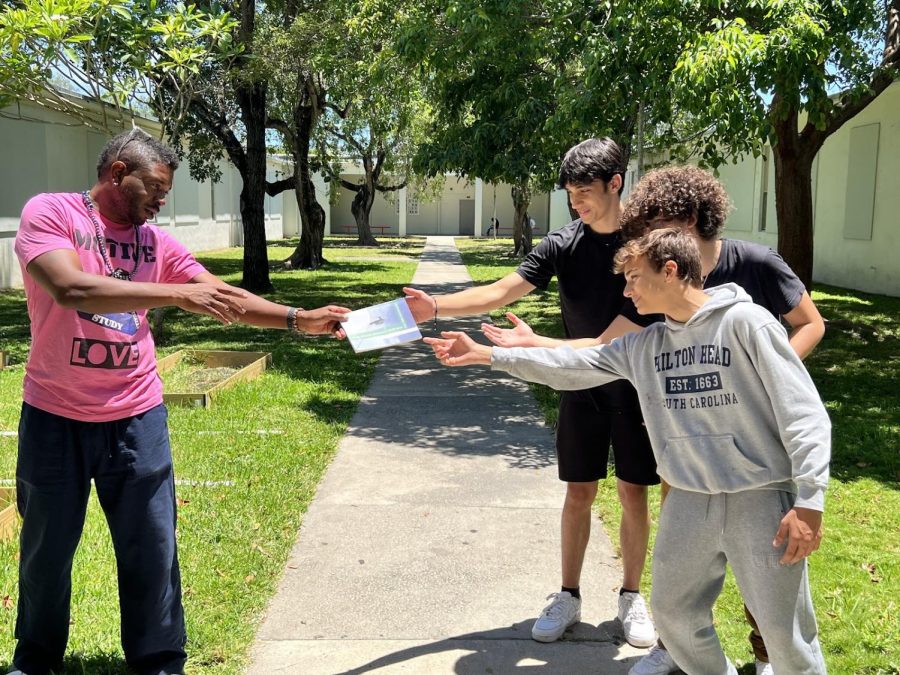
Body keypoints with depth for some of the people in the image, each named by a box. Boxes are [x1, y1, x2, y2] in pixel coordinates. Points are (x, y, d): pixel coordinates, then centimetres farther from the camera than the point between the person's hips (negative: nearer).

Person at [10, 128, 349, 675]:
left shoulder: (156, 241, 5)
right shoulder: (50, 213, -9)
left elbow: (225, 300, 4)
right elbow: (71, 289, -26)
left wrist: (300, 319, -6)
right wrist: (177, 293, -29)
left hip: (136, 418, 3)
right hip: (55, 418, -3)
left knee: (152, 550, 8)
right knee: (46, 548, 15)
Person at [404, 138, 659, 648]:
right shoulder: (562, 246, -5)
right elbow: (500, 292, -13)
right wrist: (437, 307, -28)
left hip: (636, 388, -1)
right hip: (582, 389, 1)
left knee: (634, 493, 7)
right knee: (579, 493, 8)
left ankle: (632, 597, 25)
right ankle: (569, 596, 23)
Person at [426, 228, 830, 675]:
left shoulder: (745, 322, -11)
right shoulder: (642, 345, 7)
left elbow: (805, 415, -12)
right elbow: (571, 365, 11)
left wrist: (809, 503, -17)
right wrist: (485, 355, 9)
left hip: (762, 500, -6)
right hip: (689, 502, 6)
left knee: (785, 633, 0)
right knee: (673, 612, 16)